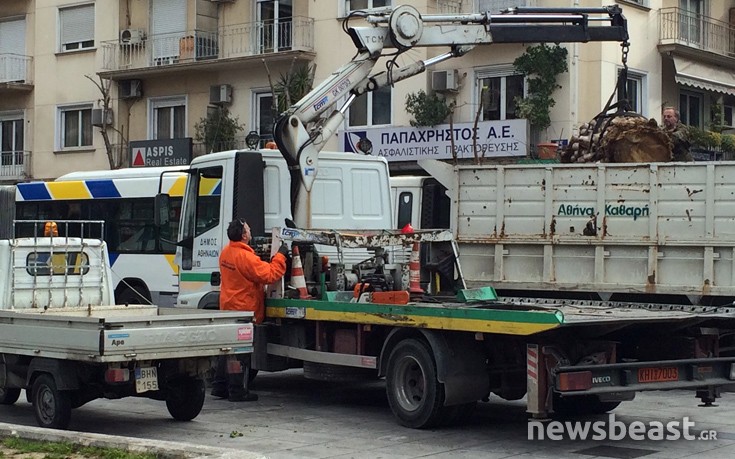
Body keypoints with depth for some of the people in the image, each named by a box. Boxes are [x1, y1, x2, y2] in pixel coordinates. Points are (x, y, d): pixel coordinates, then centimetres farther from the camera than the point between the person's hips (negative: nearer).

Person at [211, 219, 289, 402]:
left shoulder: (226, 253, 7)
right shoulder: (245, 257, -23)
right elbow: (269, 275, -23)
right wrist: (281, 256, -13)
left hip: (228, 307, 9)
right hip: (244, 310, -9)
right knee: (242, 352, -2)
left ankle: (220, 387, 22)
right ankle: (238, 391, 2)